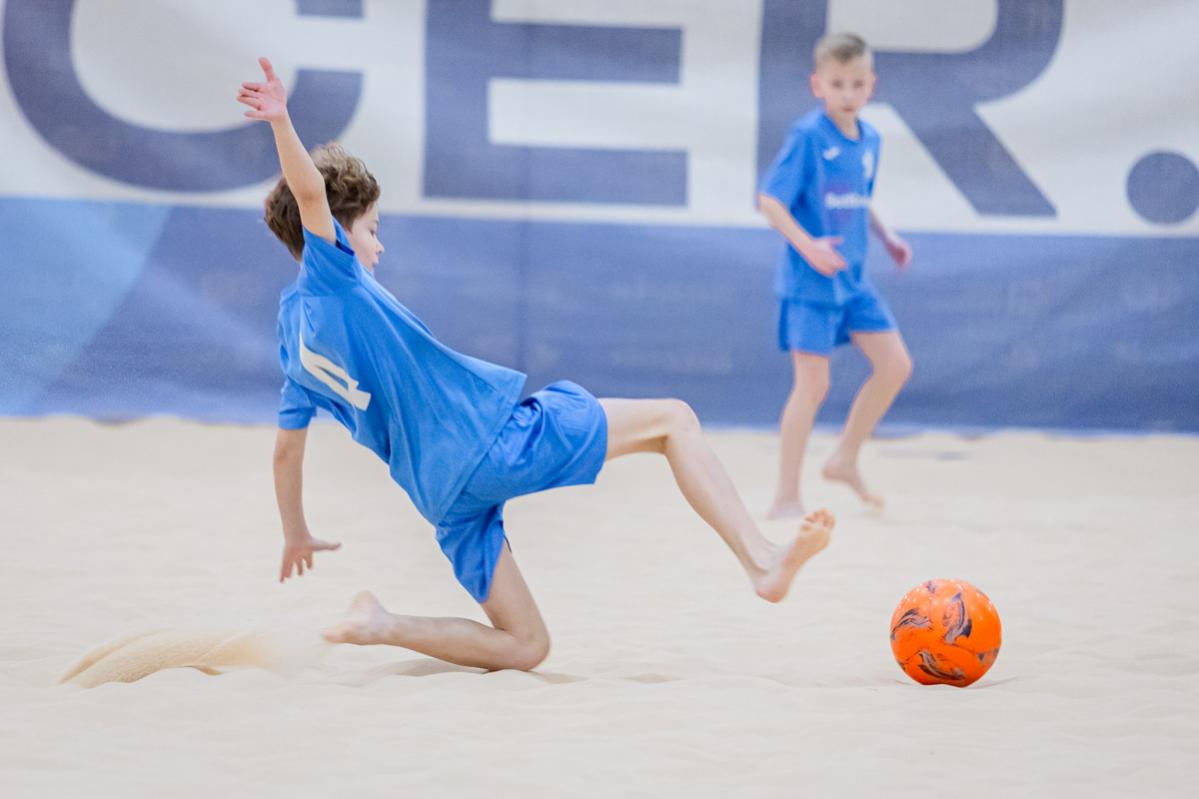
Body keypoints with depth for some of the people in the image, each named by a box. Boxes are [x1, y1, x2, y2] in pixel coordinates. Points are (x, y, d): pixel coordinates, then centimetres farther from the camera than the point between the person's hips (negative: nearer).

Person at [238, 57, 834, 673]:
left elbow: (286, 449, 26)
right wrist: (282, 123, -37)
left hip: (444, 497, 8)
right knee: (673, 419, 2)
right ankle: (759, 559, -14)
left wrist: (296, 535, 39)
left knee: (523, 648, 12)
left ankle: (380, 625, -8)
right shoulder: (330, 273, -1)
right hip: (491, 435, -8)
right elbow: (309, 191, -20)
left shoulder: (294, 332, 19)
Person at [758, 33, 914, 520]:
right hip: (809, 281, -7)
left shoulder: (869, 140, 7)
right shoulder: (807, 137, -15)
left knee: (895, 365, 5)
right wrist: (807, 245, -28)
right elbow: (770, 201, -17)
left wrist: (886, 236, 11)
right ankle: (786, 498, 1)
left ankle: (845, 459, 21)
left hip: (852, 279, 7)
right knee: (813, 384, -7)